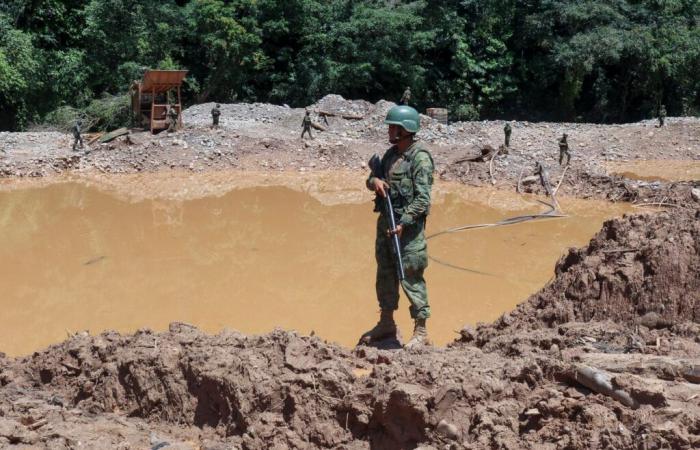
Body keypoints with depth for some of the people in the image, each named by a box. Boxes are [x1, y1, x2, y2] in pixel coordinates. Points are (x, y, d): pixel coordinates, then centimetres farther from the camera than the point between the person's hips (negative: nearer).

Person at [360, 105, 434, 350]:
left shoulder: (420, 158, -13)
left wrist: (403, 223, -24)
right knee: (385, 274, 16)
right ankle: (386, 325, 30)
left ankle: (420, 331, 6)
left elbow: (423, 199, -18)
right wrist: (374, 181, -5)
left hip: (408, 226, -8)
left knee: (410, 277, -4)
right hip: (385, 221, 9)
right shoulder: (392, 154, 12)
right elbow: (372, 179, 19)